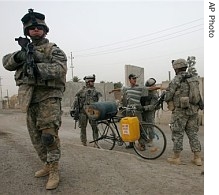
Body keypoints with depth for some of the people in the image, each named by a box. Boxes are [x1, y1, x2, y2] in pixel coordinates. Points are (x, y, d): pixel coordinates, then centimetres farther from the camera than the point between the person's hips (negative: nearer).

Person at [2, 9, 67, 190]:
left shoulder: (53, 49, 1)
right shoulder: (25, 49, 19)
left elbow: (60, 69, -16)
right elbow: (6, 62, 7)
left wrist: (37, 67, -29)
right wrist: (18, 56, -15)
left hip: (49, 97, -6)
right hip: (30, 99, 7)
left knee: (49, 134, -11)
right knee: (35, 136, 12)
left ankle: (54, 171, 2)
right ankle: (47, 164, 28)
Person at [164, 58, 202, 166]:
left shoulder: (176, 80, -10)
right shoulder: (194, 79, 11)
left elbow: (168, 95, -10)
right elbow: (198, 95, 17)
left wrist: (167, 100, 10)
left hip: (180, 110, -6)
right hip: (193, 110, 7)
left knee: (177, 134, 3)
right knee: (193, 133, 12)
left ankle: (176, 157, 10)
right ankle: (197, 158, 14)